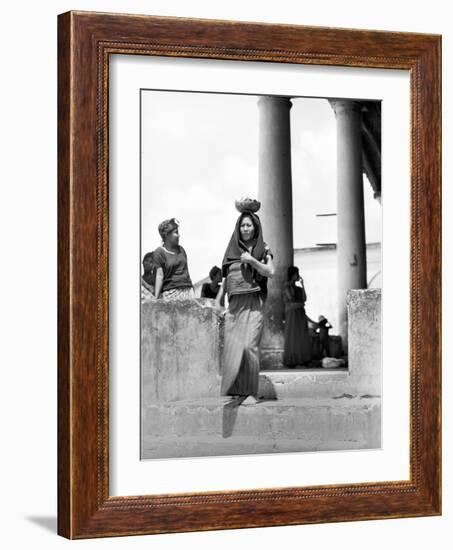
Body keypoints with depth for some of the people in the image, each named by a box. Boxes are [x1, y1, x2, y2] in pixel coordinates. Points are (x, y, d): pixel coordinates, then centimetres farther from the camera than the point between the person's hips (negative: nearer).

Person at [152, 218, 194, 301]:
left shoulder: (180, 249, 15)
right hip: (170, 292, -5)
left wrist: (192, 291, 18)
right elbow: (160, 275, -5)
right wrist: (156, 298, -11)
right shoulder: (159, 252, -1)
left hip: (187, 290, 5)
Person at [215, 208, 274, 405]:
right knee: (231, 347, -4)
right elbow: (225, 279, 19)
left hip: (253, 303, -4)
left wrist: (252, 260, -15)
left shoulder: (263, 250, 8)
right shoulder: (232, 250, 17)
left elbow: (270, 271, -5)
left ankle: (251, 393, -11)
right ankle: (232, 391, 0)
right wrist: (217, 303, 15)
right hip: (234, 304, 4)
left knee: (249, 346, -14)